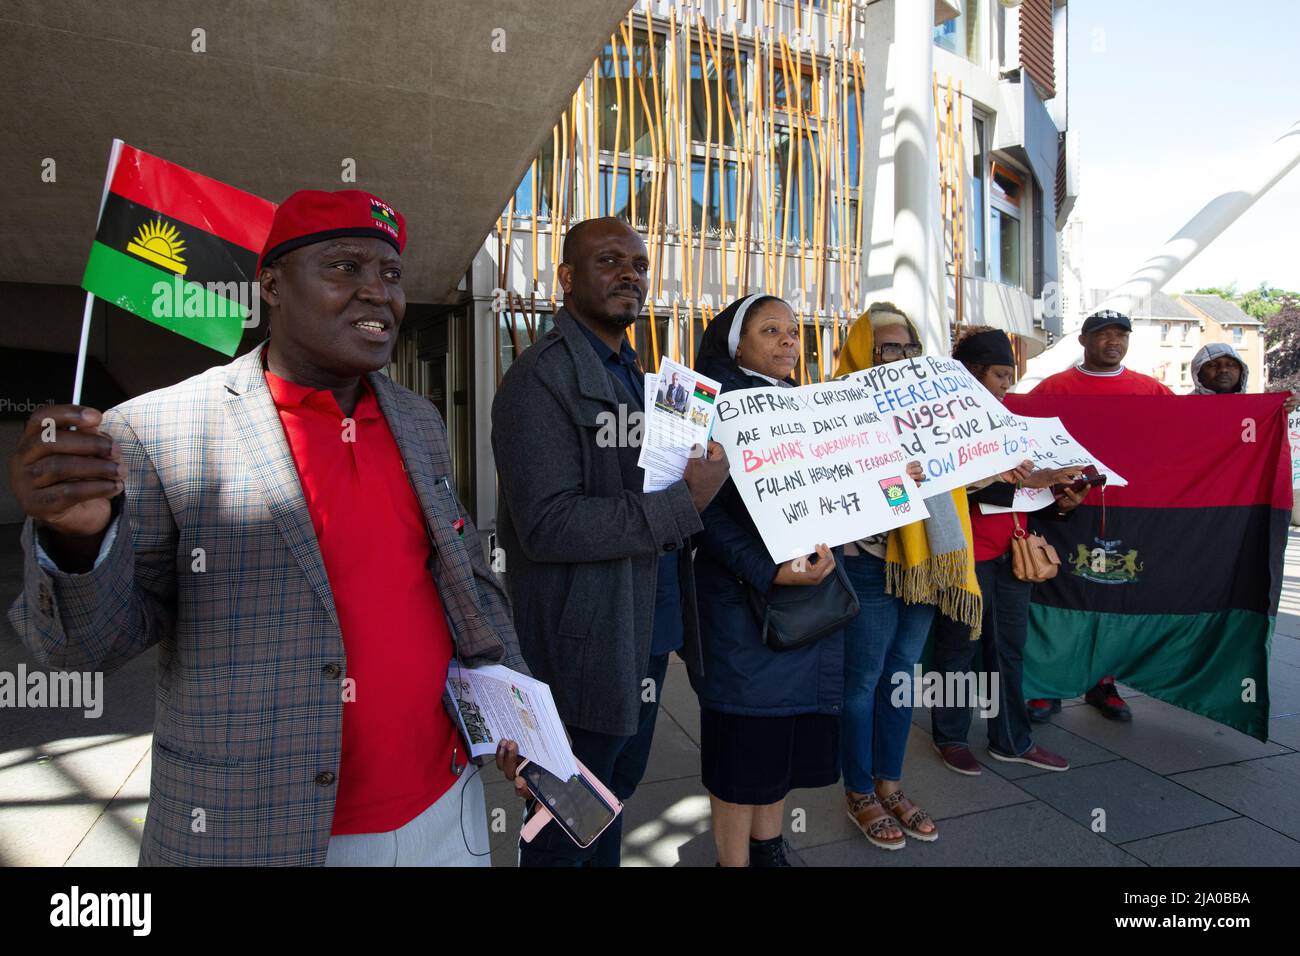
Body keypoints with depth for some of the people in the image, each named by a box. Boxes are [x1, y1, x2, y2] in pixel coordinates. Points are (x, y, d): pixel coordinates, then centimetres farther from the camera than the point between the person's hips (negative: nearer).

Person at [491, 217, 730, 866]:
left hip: (649, 628, 9)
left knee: (618, 786, 25)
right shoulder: (541, 378, -17)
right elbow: (546, 524, -26)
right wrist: (684, 503, -25)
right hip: (588, 641, -8)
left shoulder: (632, 373, 13)